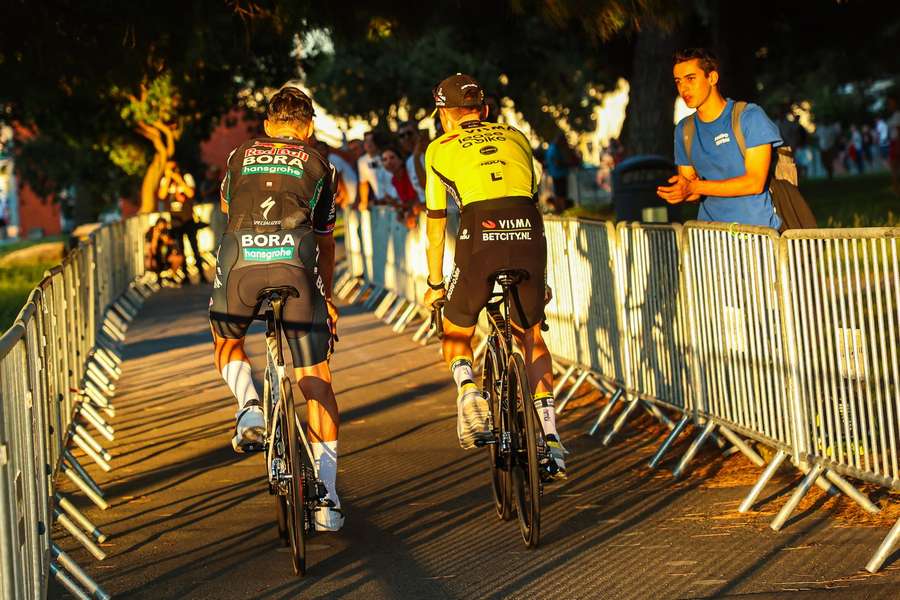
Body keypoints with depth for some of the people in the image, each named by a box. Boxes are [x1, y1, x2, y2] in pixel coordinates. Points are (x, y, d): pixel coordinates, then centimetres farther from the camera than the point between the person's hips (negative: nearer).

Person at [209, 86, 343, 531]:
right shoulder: (319, 165, 27)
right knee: (316, 380, 7)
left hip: (240, 257, 1)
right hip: (295, 260, -1)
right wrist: (327, 298, 44)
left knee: (227, 340, 32)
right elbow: (325, 241, 31)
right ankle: (326, 500, 3)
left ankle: (249, 407, 1)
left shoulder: (240, 155, 29)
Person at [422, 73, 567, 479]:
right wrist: (538, 274, 41)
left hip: (480, 238, -2)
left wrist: (435, 285, 32)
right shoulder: (515, 138, 28)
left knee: (456, 333, 20)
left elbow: (436, 224, 22)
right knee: (531, 337, 20)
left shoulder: (440, 149, 20)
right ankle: (550, 438, 9)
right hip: (528, 234, 2)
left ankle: (468, 391, -11)